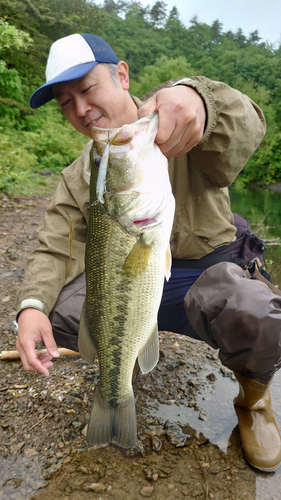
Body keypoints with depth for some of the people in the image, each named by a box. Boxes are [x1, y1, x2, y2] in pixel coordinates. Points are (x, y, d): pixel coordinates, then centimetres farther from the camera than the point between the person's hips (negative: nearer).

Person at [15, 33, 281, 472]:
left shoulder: (179, 123, -7)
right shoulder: (77, 179, 5)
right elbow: (55, 250, 1)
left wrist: (199, 102, -52)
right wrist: (31, 304, -20)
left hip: (205, 275, -3)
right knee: (50, 314, -18)